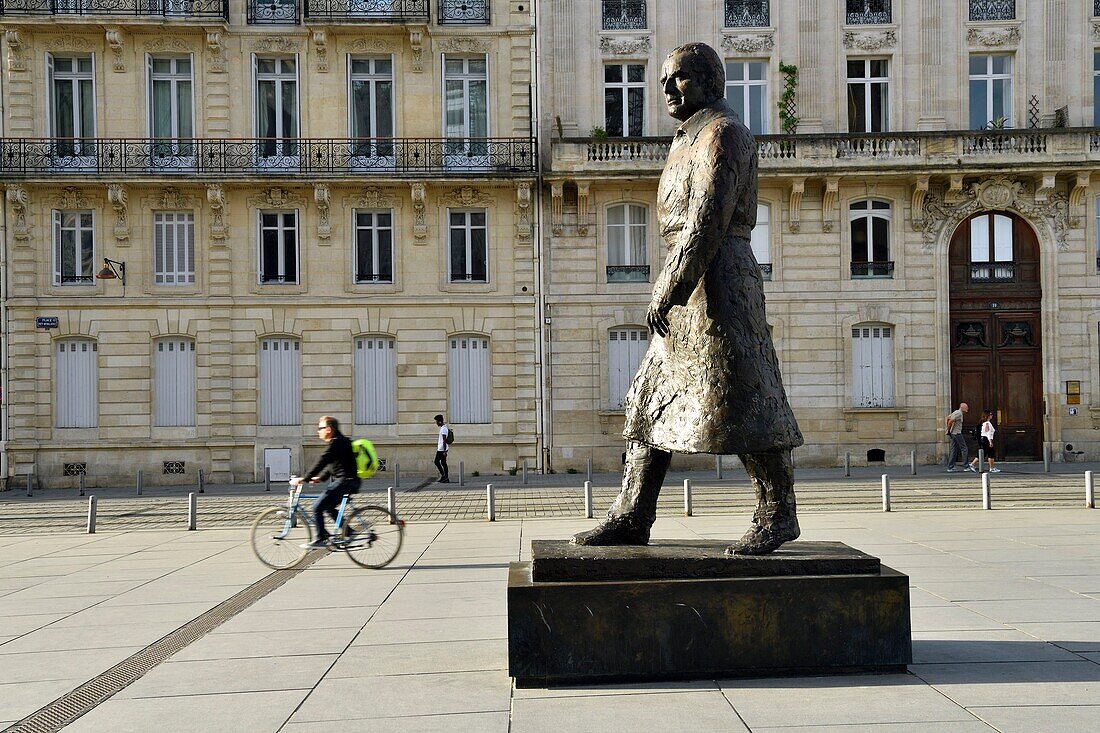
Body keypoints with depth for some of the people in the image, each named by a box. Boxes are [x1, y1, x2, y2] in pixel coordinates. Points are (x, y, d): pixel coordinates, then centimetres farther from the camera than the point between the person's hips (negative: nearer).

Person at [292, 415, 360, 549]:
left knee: (317, 508, -9)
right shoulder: (339, 441, 19)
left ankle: (321, 540, -6)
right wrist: (320, 477, 18)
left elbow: (321, 463, -21)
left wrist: (304, 479, -22)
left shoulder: (336, 443, -15)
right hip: (348, 482, 11)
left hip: (345, 481, -11)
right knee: (329, 508, 22)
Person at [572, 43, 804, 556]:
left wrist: (667, 292, -20)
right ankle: (632, 518, 9)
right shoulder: (693, 140, 23)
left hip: (715, 279, -10)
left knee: (739, 403, -7)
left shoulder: (722, 130, -8)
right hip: (689, 289, 10)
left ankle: (778, 516, 3)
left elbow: (708, 223, -18)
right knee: (651, 399, 7)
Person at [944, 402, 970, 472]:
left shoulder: (956, 412, 18)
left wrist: (948, 429, 14)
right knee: (964, 449, -4)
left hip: (953, 434, 10)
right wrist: (949, 430, -15)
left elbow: (946, 418, 22)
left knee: (954, 451, 9)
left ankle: (950, 468, 6)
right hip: (957, 434, -10)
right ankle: (967, 466, -3)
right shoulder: (959, 413, -13)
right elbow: (951, 421, -24)